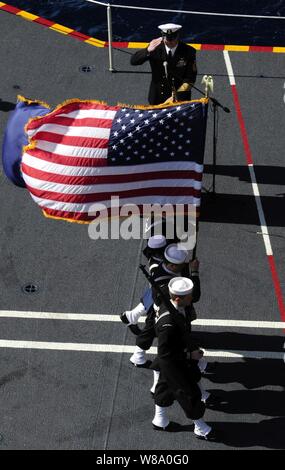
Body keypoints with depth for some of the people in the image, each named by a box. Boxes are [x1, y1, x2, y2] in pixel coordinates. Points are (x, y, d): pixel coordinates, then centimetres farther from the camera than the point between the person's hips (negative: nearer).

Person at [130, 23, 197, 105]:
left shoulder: (188, 51, -7)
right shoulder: (155, 48, -5)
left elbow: (190, 79, -7)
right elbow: (133, 61, -12)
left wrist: (177, 96, -17)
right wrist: (148, 50, -30)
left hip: (180, 101, -1)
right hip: (157, 99, 1)